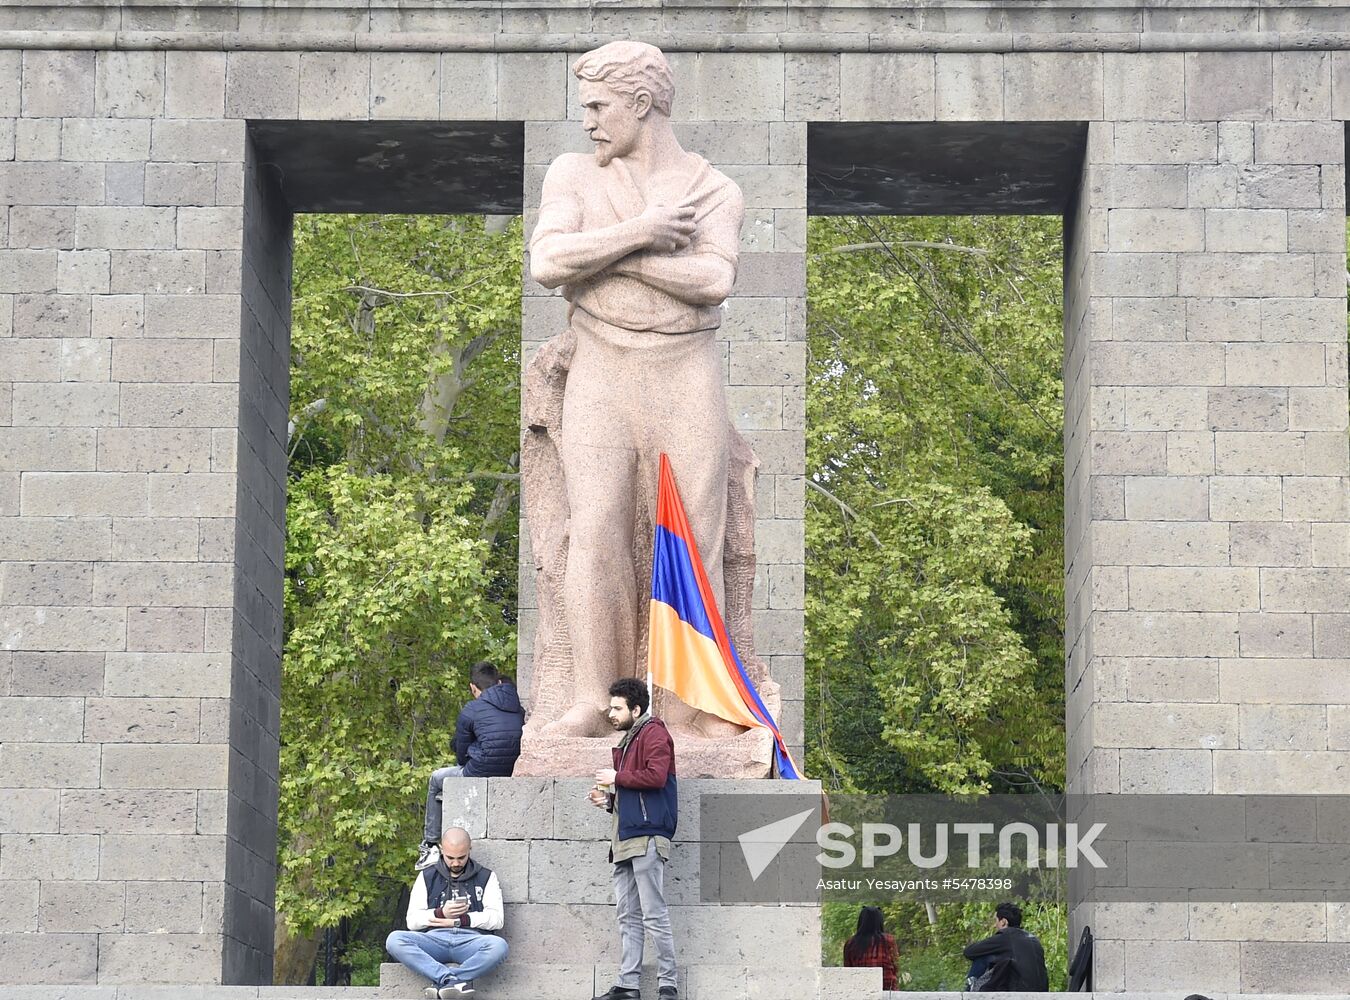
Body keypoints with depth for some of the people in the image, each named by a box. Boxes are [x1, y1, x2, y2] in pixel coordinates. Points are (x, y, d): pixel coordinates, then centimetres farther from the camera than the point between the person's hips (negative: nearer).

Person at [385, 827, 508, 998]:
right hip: (435, 938, 1)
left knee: (498, 945, -36)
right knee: (395, 940, -30)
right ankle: (451, 980, -43)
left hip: (470, 940, -1)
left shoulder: (486, 877, 16)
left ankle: (442, 981, -39)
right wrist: (441, 913, -7)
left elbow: (496, 919, 5)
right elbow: (412, 921, 11)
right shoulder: (427, 877, 19)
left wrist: (458, 920, -4)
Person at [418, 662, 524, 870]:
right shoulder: (519, 710, 7)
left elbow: (462, 755, 1)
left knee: (435, 780, 26)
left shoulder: (470, 712, -9)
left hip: (479, 775, -5)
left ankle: (430, 846, 27)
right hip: (512, 777, 6)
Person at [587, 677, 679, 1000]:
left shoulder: (654, 734, -5)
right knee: (628, 916, 8)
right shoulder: (628, 740, 24)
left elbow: (656, 776, -20)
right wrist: (609, 799, 12)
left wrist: (617, 777, -10)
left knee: (654, 914, -9)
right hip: (626, 840, 10)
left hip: (646, 837, -10)